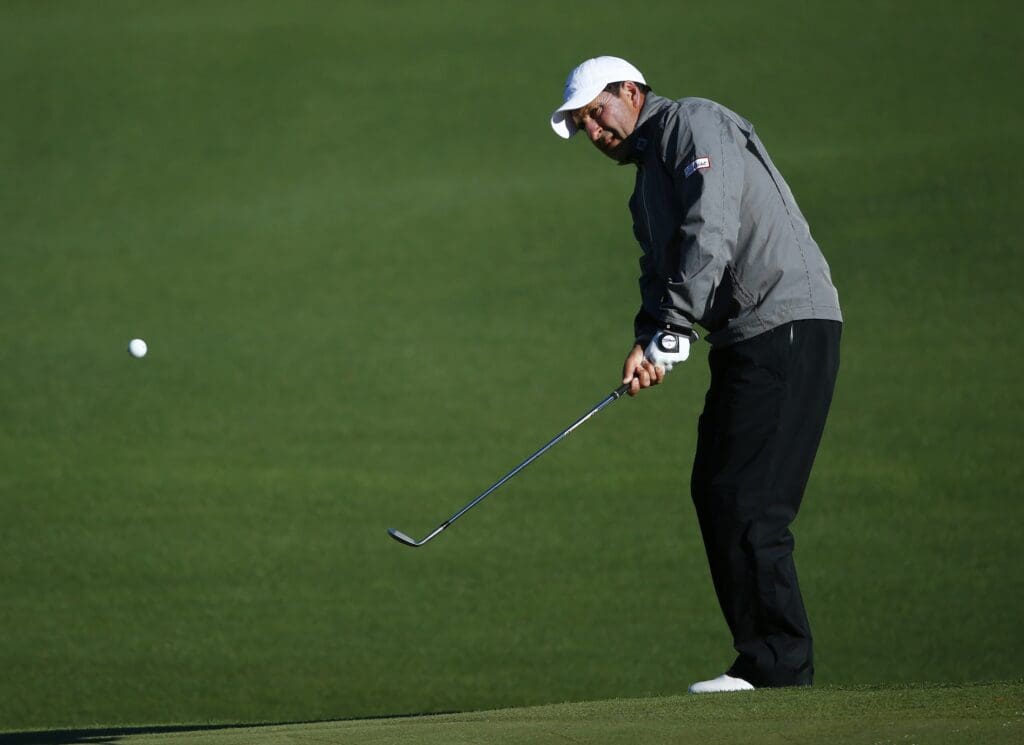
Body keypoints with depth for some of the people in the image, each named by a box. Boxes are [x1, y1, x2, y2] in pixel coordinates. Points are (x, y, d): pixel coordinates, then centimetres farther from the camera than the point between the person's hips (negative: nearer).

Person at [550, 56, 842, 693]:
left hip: (787, 324, -10)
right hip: (745, 341, 10)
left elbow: (712, 233, -17)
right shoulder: (648, 180, 25)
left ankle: (778, 665, -11)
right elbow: (662, 273, 18)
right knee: (716, 492, 8)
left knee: (745, 499, -13)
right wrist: (648, 345, -4)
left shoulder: (694, 125, -4)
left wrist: (668, 333, -16)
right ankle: (768, 659, 10)